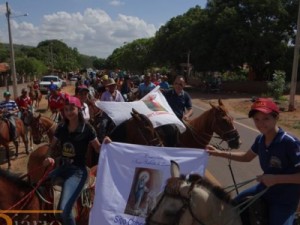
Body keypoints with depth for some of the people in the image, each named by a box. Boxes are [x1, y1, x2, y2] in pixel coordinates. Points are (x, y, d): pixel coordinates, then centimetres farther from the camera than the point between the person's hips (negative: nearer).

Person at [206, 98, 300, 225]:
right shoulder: (260, 139, -6)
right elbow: (246, 157, 12)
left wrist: (276, 179, -31)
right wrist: (219, 153, 5)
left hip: (285, 199, -7)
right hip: (265, 188, 7)